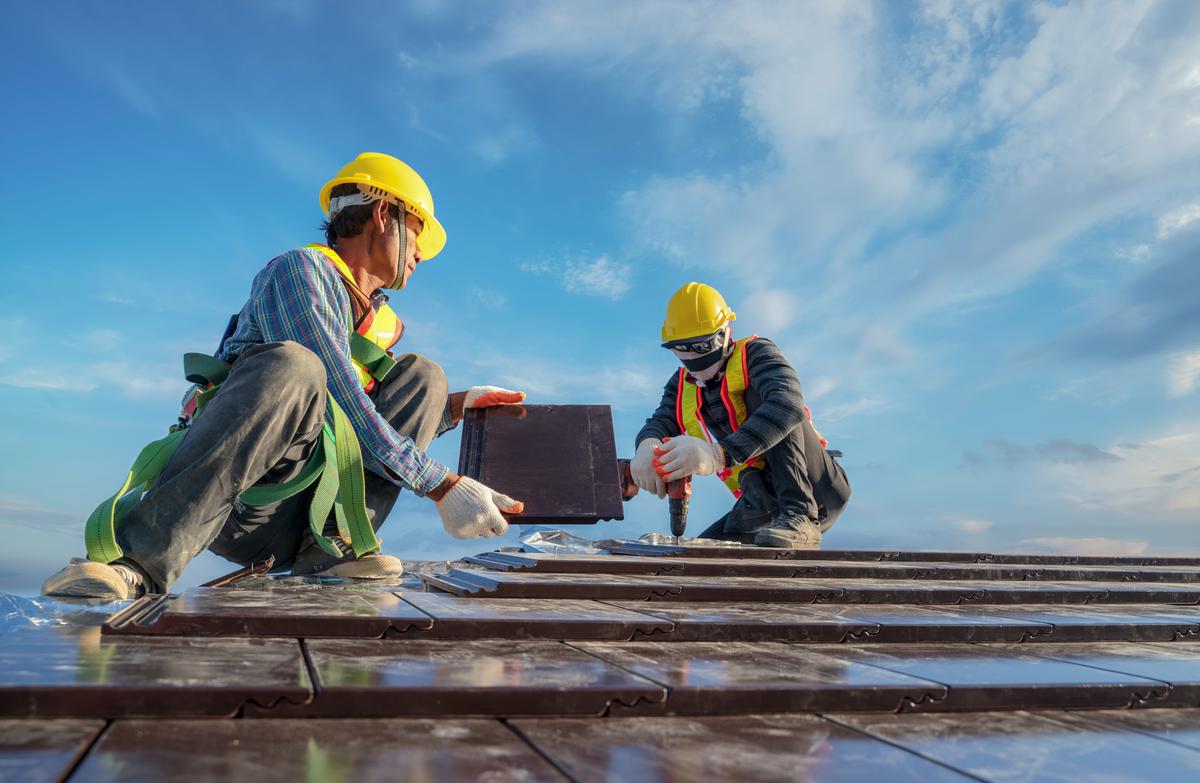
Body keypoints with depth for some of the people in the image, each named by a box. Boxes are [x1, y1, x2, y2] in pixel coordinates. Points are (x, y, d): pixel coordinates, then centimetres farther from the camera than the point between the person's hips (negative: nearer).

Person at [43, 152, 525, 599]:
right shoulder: (301, 269, -5)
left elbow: (392, 428, 25)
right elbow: (346, 411, -17)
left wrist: (456, 406, 13)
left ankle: (331, 546, -15)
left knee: (422, 376, 2)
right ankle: (141, 561, -33)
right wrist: (443, 486, -18)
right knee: (292, 365, -34)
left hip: (288, 523, 8)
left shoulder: (381, 324, 22)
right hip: (232, 507, -7)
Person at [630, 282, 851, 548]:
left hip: (817, 491, -6)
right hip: (765, 510, 6)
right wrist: (647, 446, -36)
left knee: (757, 393, -24)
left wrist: (719, 454, -48)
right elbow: (661, 423, -8)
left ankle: (801, 518, -30)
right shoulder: (682, 385, 9)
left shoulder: (755, 353, -12)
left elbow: (788, 404, -33)